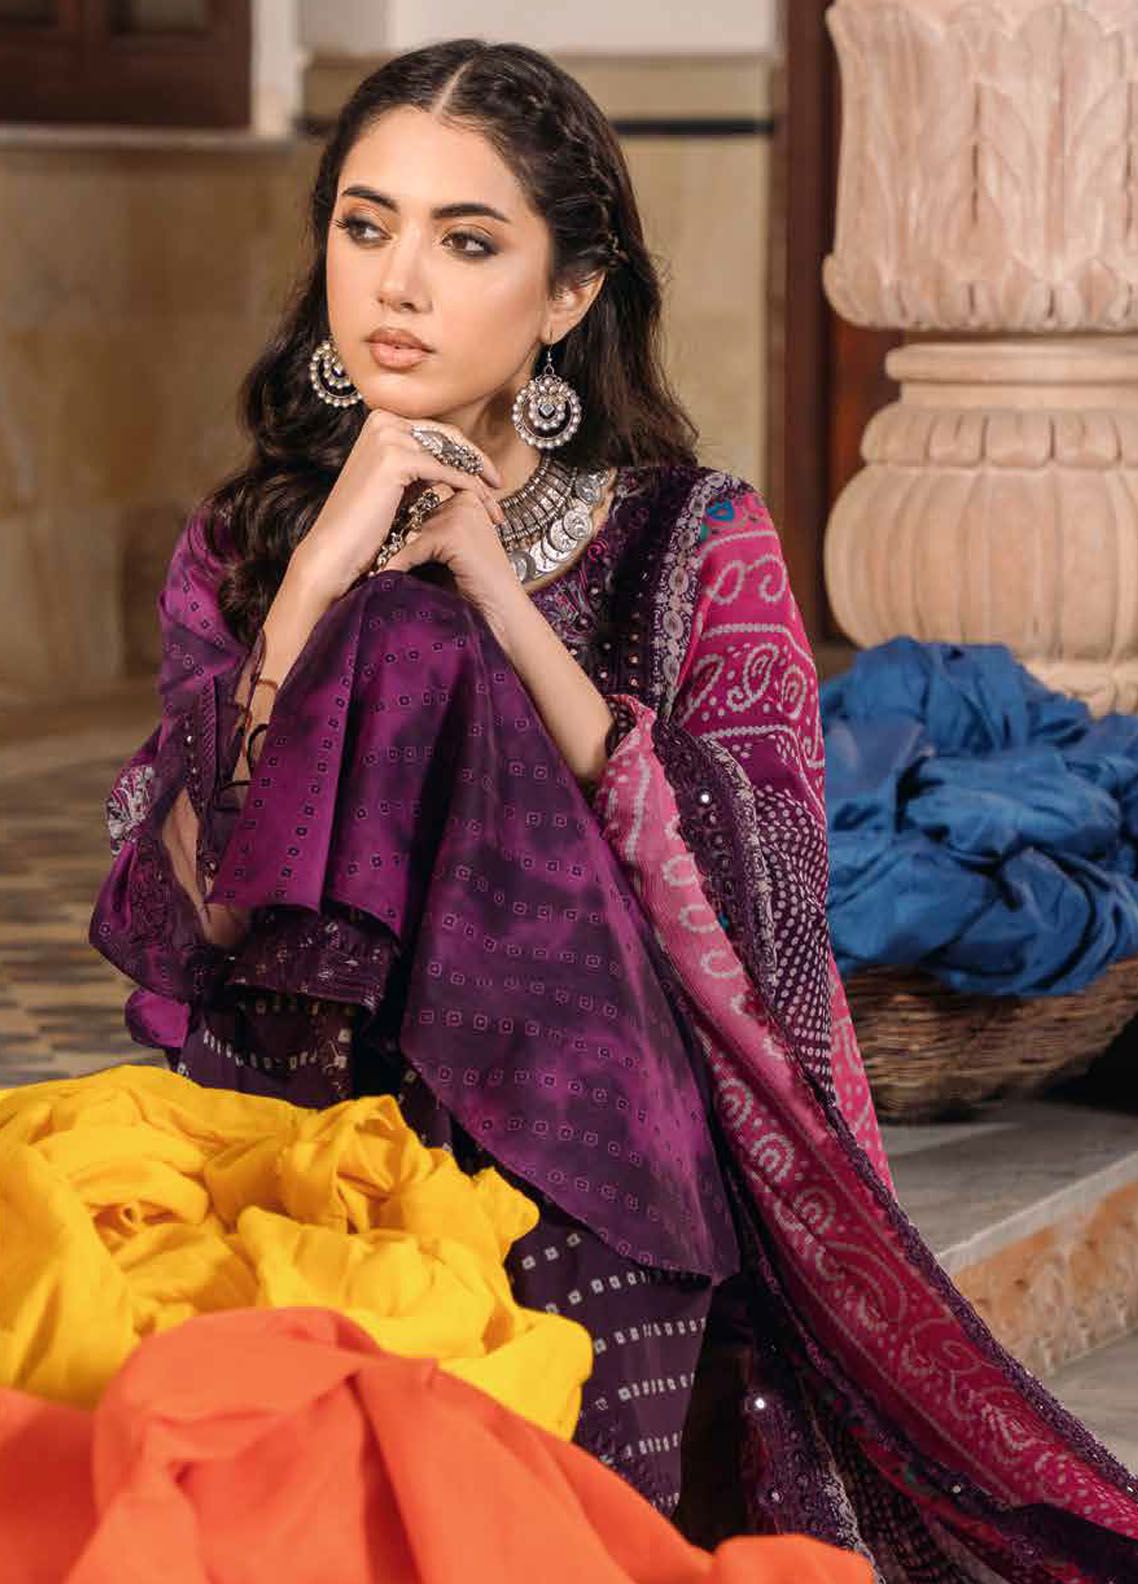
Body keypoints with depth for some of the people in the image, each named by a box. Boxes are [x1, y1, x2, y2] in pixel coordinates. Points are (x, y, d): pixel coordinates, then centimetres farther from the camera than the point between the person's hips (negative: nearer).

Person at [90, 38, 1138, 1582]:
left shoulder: (696, 546, -3)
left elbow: (759, 907, -16)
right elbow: (185, 906, -8)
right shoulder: (246, 550, 5)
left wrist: (501, 606, -17)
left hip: (602, 1224, -2)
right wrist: (325, 581, -16)